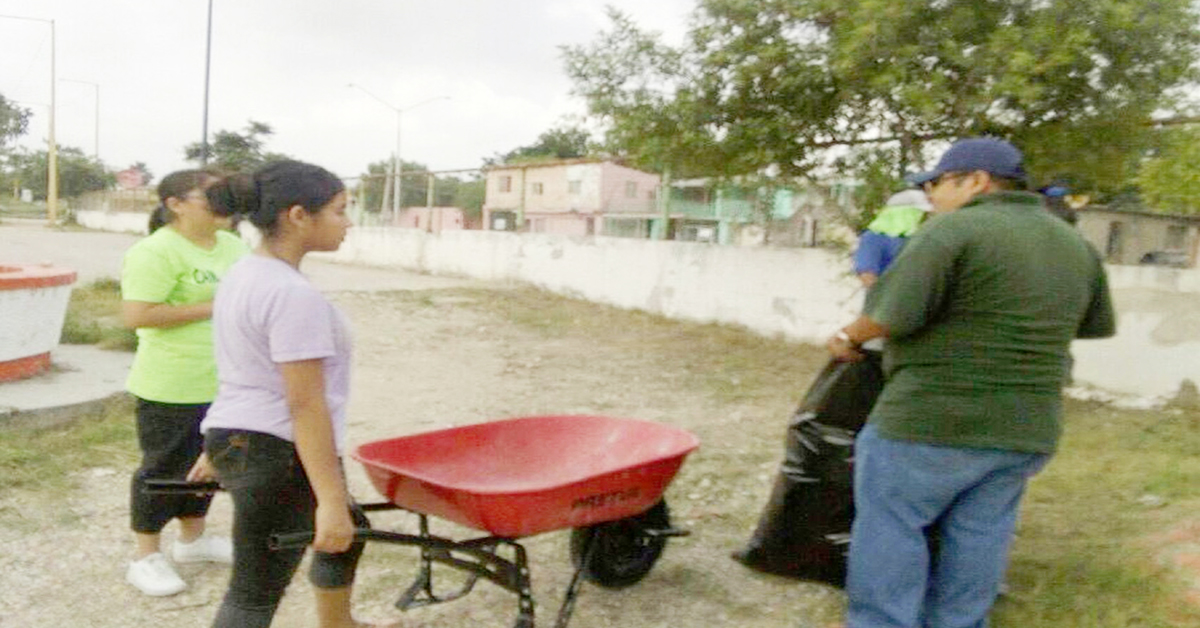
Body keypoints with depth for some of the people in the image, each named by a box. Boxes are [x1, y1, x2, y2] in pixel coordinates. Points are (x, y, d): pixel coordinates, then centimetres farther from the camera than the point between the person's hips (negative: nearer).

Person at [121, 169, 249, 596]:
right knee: (165, 469, 5)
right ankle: (146, 557, 22)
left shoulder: (231, 245, 9)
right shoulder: (156, 252, -17)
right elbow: (136, 315, -24)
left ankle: (192, 539, 38)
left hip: (224, 383, 8)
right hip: (173, 387, -8)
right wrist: (211, 308, -22)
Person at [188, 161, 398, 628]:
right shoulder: (294, 295, -22)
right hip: (276, 453, -10)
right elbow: (305, 404, -24)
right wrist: (330, 500, -22)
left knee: (344, 530, 27)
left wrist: (219, 448, 24)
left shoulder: (241, 275, 8)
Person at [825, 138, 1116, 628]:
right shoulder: (1075, 245, 12)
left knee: (890, 525, 5)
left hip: (932, 421, -7)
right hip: (1026, 429, 7)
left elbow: (894, 313, -19)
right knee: (978, 538, 14)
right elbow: (1098, 325, 22)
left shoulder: (954, 229, -12)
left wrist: (850, 337, -1)